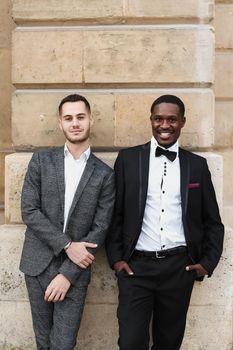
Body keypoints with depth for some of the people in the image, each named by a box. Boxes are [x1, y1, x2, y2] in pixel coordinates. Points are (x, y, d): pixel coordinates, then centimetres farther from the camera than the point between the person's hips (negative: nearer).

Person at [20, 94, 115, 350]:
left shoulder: (104, 174, -1)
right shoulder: (41, 160, 1)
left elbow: (100, 229, -5)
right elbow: (29, 211, -5)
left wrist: (68, 274, -11)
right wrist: (67, 245, -14)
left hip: (75, 269, -1)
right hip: (38, 264, 1)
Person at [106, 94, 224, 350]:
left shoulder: (197, 165, 6)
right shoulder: (128, 158, 2)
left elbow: (212, 221, 11)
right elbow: (115, 213, 4)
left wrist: (208, 262, 2)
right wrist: (116, 258, -1)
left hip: (180, 268, 2)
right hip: (135, 266, -1)